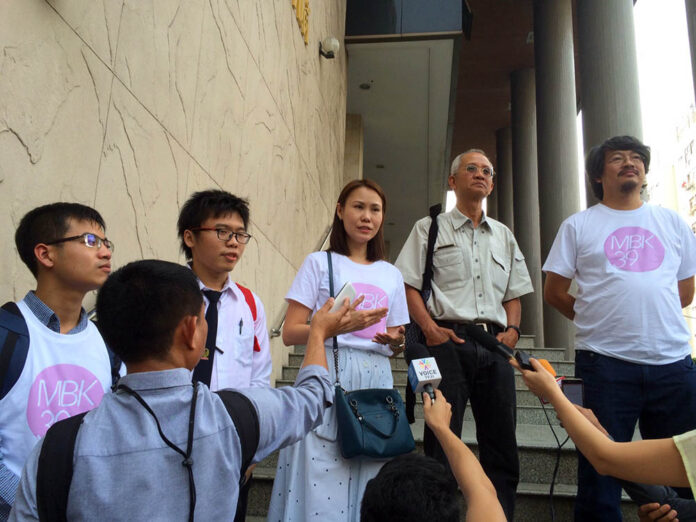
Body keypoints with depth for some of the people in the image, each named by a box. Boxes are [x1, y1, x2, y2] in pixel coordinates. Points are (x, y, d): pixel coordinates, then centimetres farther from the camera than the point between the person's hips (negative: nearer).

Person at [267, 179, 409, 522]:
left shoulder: (391, 274, 16)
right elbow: (290, 333, -4)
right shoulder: (319, 263, 3)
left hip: (376, 380, 4)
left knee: (371, 490, 6)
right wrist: (343, 325, -18)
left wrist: (397, 342, -4)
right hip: (327, 376, -4)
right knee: (321, 485, -5)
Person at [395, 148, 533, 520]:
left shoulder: (504, 236, 23)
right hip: (449, 340, -4)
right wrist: (430, 328, -11)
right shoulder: (430, 229, 10)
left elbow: (514, 293, 21)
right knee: (441, 442, -4)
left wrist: (512, 329, 3)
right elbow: (408, 285, 2)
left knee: (501, 444, 6)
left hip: (495, 343, 4)